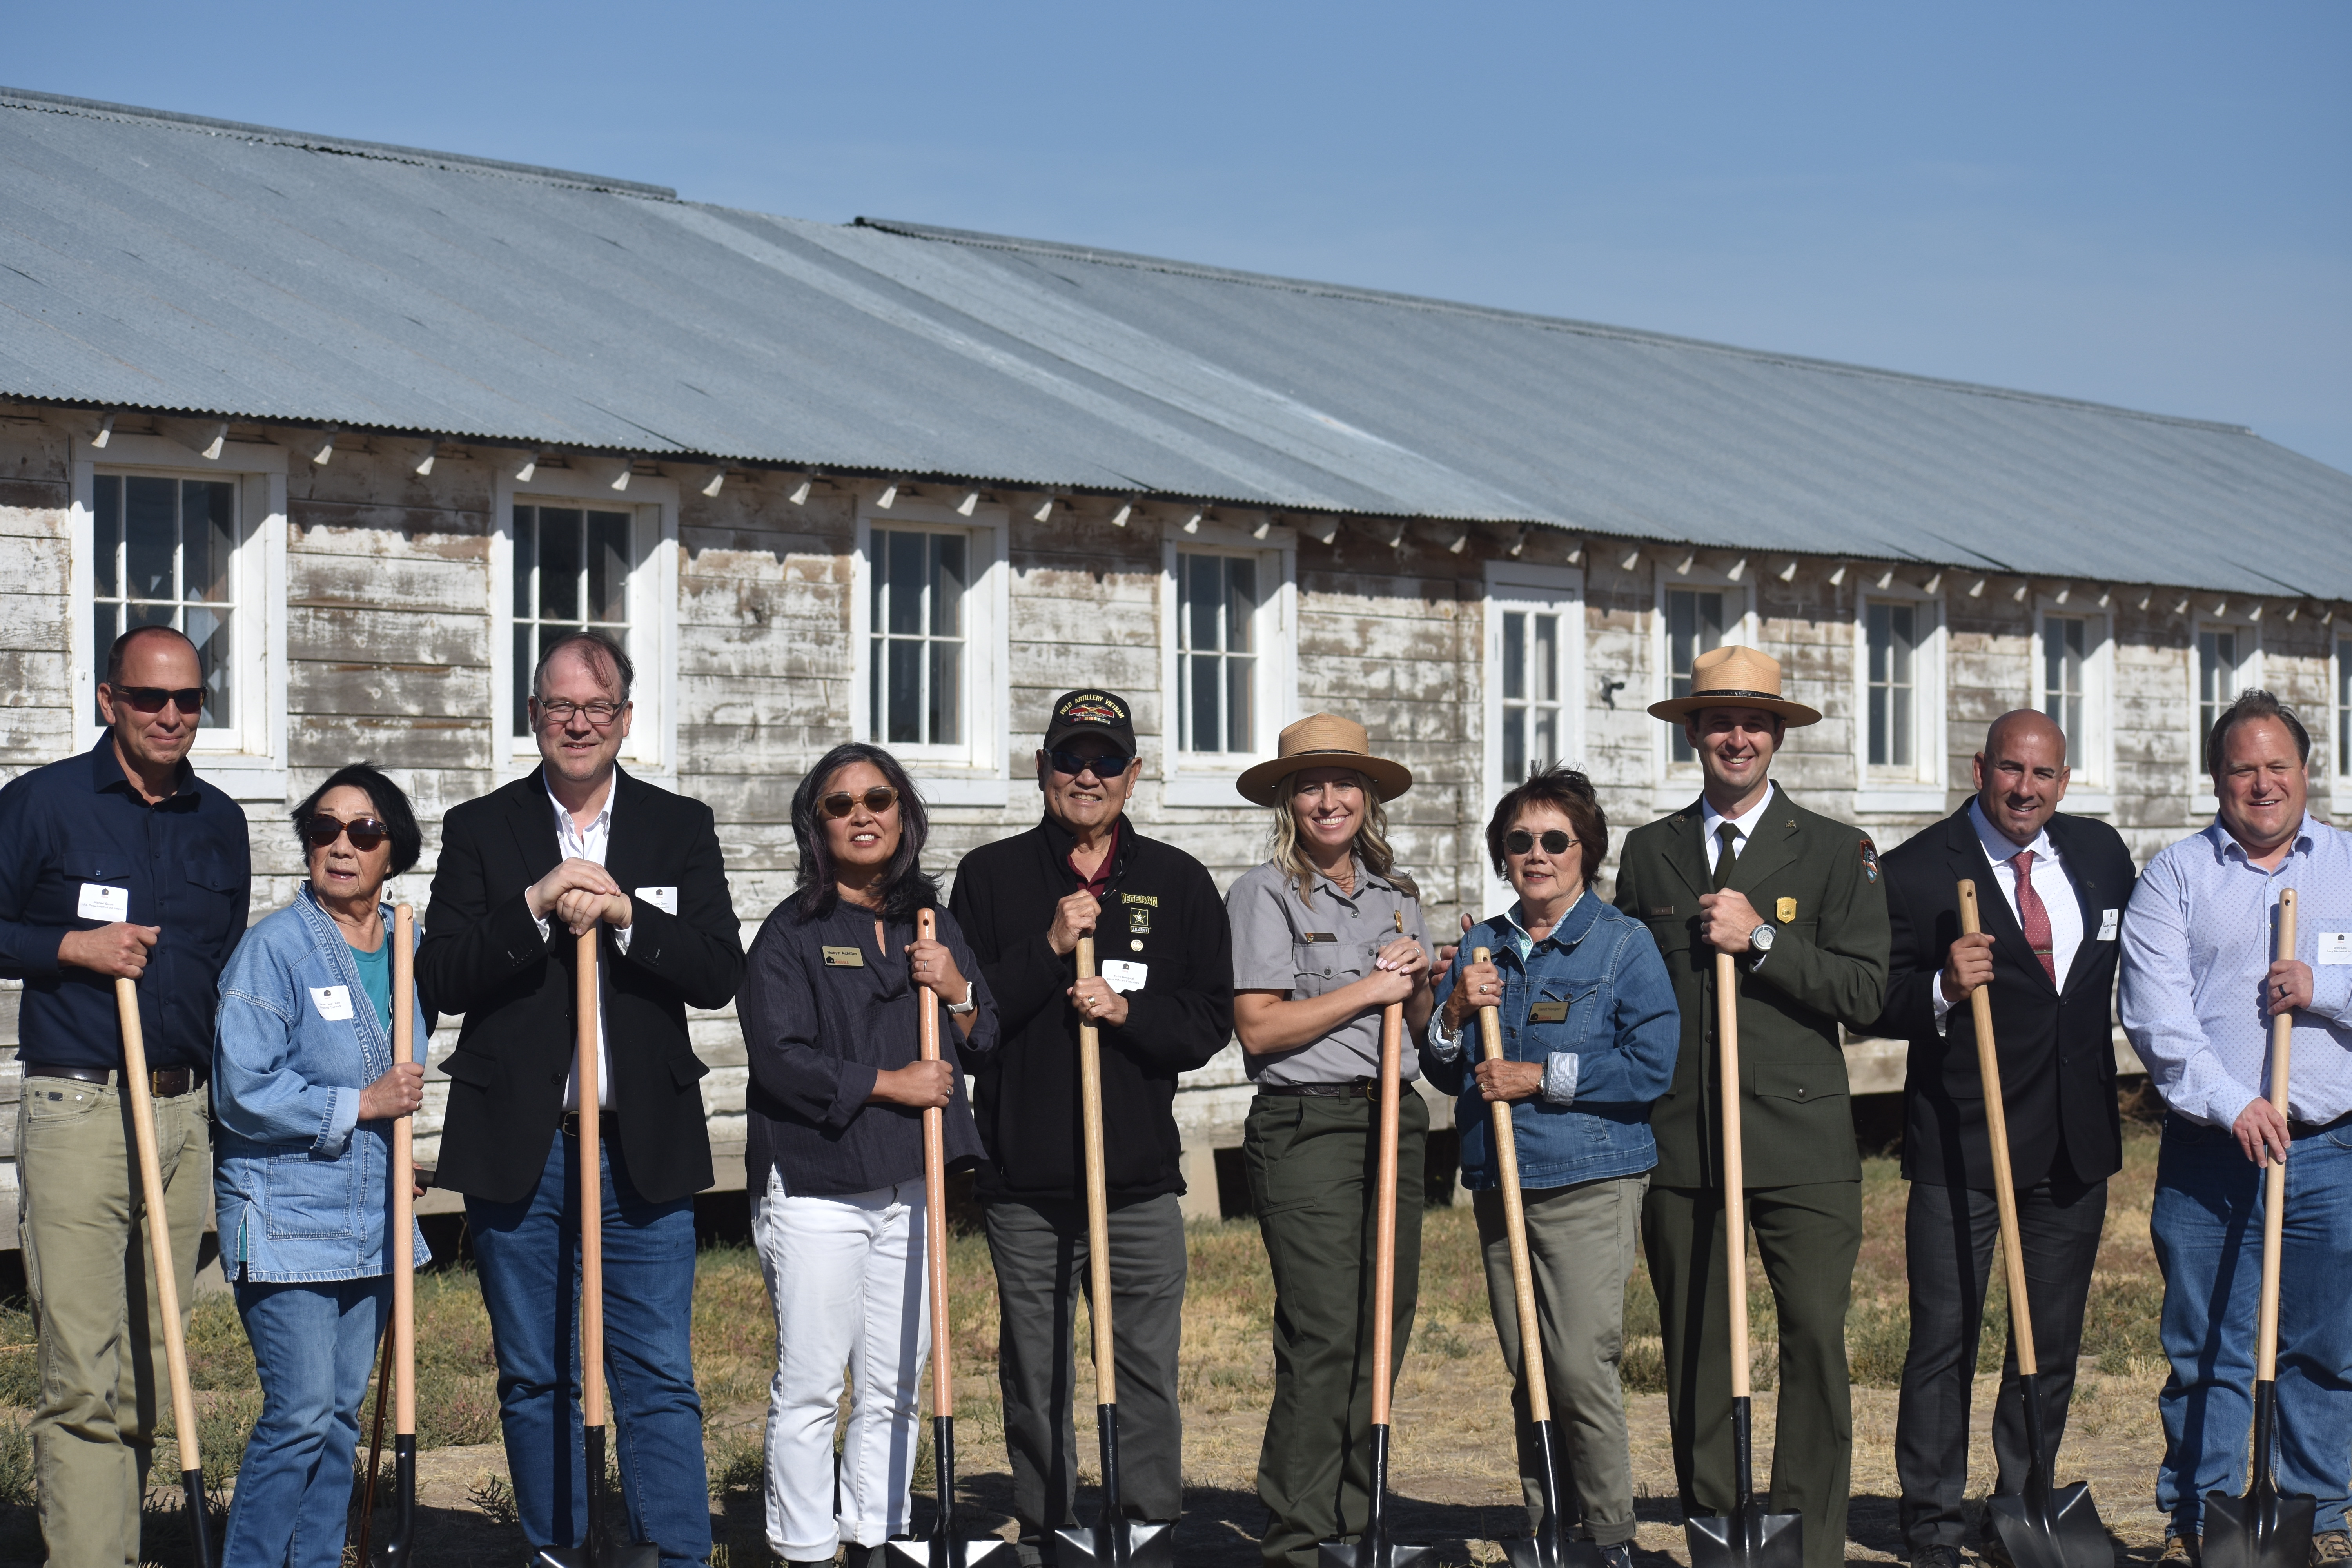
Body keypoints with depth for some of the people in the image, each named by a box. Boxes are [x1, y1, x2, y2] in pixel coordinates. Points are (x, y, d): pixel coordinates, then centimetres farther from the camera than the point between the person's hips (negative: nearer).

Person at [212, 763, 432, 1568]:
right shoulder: (274, 947, -11)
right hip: (287, 1218, -6)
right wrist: (361, 1106, -15)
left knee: (342, 1411, 10)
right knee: (301, 1412, -10)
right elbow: (243, 1091, -17)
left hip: (373, 1220, 6)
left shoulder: (407, 945, 9)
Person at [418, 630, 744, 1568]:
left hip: (645, 1147, 0)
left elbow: (719, 972, -3)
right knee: (533, 1379, 8)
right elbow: (442, 978, -5)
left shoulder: (680, 829, 8)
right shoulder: (480, 831, 6)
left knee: (660, 1377, -2)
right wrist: (535, 906, -17)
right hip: (517, 1148, 1)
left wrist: (624, 915, -16)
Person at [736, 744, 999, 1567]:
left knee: (896, 1386, 7)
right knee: (810, 1388, -4)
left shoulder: (934, 927, 14)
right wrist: (889, 1084, -11)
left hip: (909, 1187, 5)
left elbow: (987, 1044, 17)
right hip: (814, 1188, -5)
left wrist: (958, 993, -3)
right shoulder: (792, 933, -1)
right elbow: (781, 1059, -10)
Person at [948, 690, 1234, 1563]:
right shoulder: (991, 877, 7)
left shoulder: (1178, 883, 10)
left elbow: (1210, 1021, 6)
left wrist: (1128, 1011, -11)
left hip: (1141, 1179, 1)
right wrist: (1049, 949, -12)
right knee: (1035, 1376, 6)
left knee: (1148, 1370, 1)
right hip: (1024, 1180, 0)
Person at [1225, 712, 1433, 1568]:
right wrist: (1369, 989, -10)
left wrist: (1417, 983, 1)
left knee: (1384, 1330, 6)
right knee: (1323, 1336, -11)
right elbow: (1258, 1026, -10)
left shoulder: (1396, 893, 16)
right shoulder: (1265, 893, -2)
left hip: (1394, 1121, 6)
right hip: (1306, 1125, -6)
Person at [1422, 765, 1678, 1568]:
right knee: (1525, 1375, 7)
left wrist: (1544, 1078, -12)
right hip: (1500, 1186, 5)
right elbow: (1446, 1074, 15)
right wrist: (1455, 1012, -5)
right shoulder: (1482, 947, 14)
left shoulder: (1624, 943, 0)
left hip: (1591, 1181, -5)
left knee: (1580, 1366, -12)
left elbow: (1653, 1064, -9)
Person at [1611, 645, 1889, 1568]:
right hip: (1677, 1141, 2)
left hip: (1801, 1143, -2)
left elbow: (1865, 992, -3)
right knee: (1693, 1349, 5)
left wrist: (1760, 940, -12)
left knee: (1816, 1342, -6)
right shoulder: (1648, 854, 13)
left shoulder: (1838, 853, 5)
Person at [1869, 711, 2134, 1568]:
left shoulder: (2101, 854, 8)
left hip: (2075, 1143, 5)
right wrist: (1942, 990, -26)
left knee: (2054, 1341, 10)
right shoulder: (1917, 871, -6)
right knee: (1944, 1336, -4)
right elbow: (1876, 1006, -7)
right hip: (1961, 1141, -4)